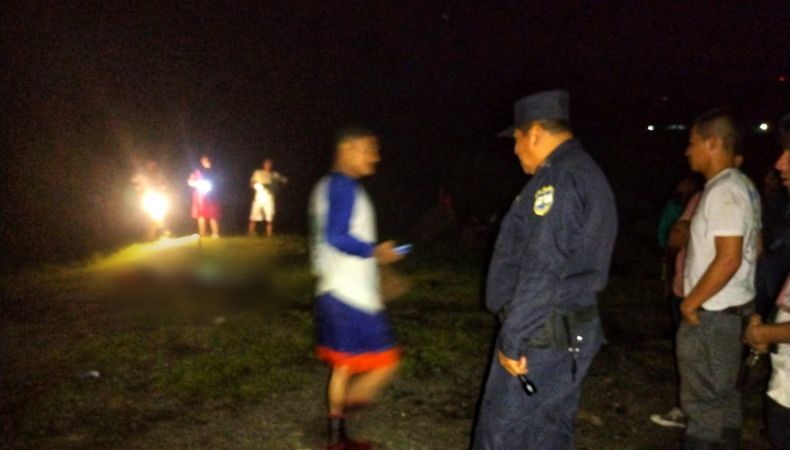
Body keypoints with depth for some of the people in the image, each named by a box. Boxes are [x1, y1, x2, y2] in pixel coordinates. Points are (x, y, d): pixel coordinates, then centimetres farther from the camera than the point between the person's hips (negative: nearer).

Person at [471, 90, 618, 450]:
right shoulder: (587, 174, 15)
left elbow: (541, 273, -24)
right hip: (570, 332, 10)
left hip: (541, 337, -10)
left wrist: (512, 340, -18)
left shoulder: (558, 179, -18)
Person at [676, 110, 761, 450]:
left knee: (704, 401, 0)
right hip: (730, 307, 10)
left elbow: (729, 258, -26)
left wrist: (691, 302, -17)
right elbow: (751, 248, 18)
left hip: (711, 313, -10)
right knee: (723, 395, 18)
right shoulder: (743, 186, 12)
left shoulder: (723, 191, -20)